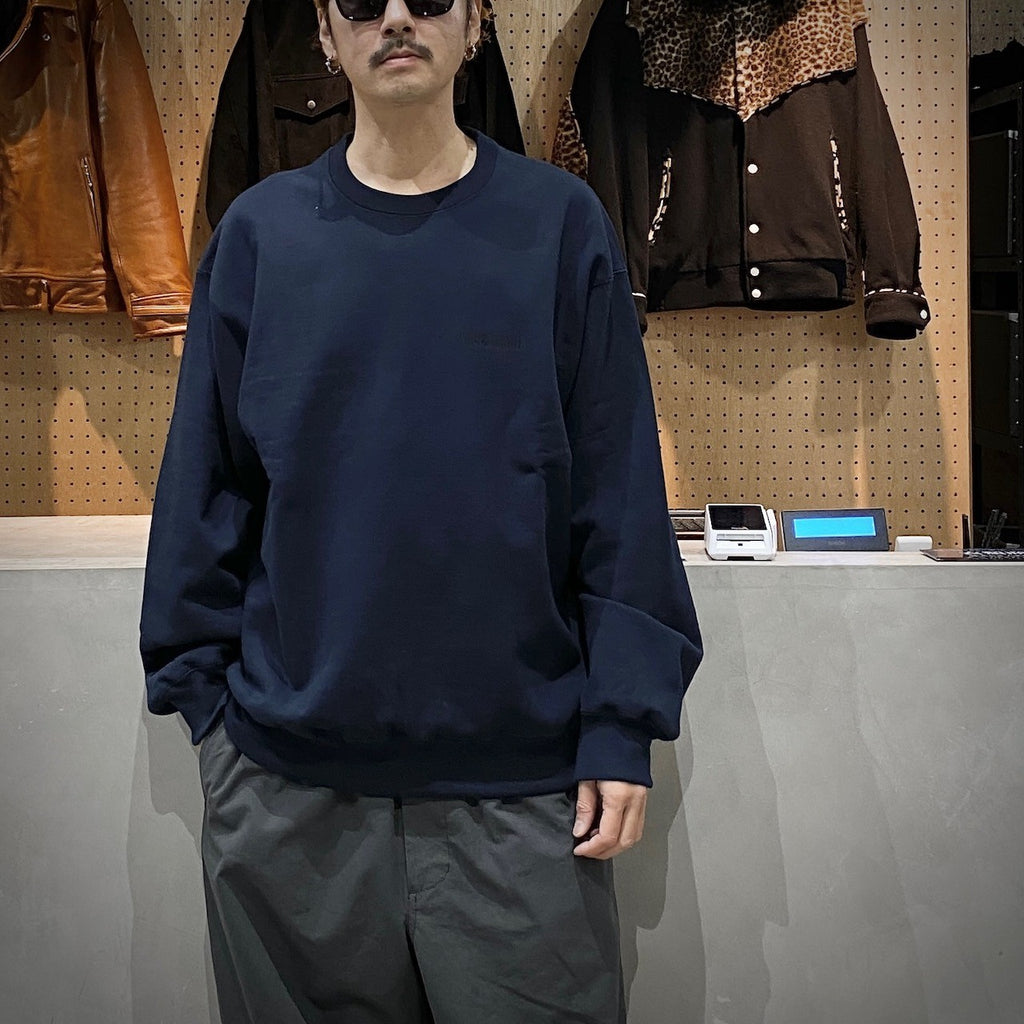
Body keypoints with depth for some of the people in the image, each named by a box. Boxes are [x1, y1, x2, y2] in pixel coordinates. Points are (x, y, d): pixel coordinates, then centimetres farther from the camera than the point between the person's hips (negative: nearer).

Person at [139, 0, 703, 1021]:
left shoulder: (560, 225, 0)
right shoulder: (260, 232, 4)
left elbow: (619, 493, -2)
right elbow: (203, 489, 7)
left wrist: (622, 724, -6)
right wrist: (200, 689, 3)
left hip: (520, 775, -1)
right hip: (287, 772, 2)